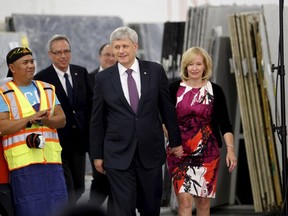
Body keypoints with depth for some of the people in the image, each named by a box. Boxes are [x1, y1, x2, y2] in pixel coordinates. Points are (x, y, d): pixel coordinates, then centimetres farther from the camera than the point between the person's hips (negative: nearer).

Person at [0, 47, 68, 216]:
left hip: (52, 158, 5)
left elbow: (61, 119, 10)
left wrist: (47, 120, -12)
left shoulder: (48, 89, 17)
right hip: (22, 160, -5)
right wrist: (30, 119, -16)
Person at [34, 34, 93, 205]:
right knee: (67, 192, -8)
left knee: (79, 188, 13)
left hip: (79, 141, 5)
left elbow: (91, 103, 12)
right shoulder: (42, 78, -8)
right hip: (57, 143, -5)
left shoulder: (82, 73, 7)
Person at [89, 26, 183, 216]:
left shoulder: (155, 71, 1)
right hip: (118, 154, -1)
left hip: (150, 151, 1)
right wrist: (97, 155, 6)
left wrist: (176, 142, 9)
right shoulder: (103, 78, 1)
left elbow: (168, 108, 7)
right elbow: (97, 120, 6)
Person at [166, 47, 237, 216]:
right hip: (180, 152, -1)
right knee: (185, 199, -11)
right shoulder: (175, 89, 0)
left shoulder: (215, 91, 2)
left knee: (203, 201, 7)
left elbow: (224, 123, 0)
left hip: (207, 152, 1)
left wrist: (230, 149, -10)